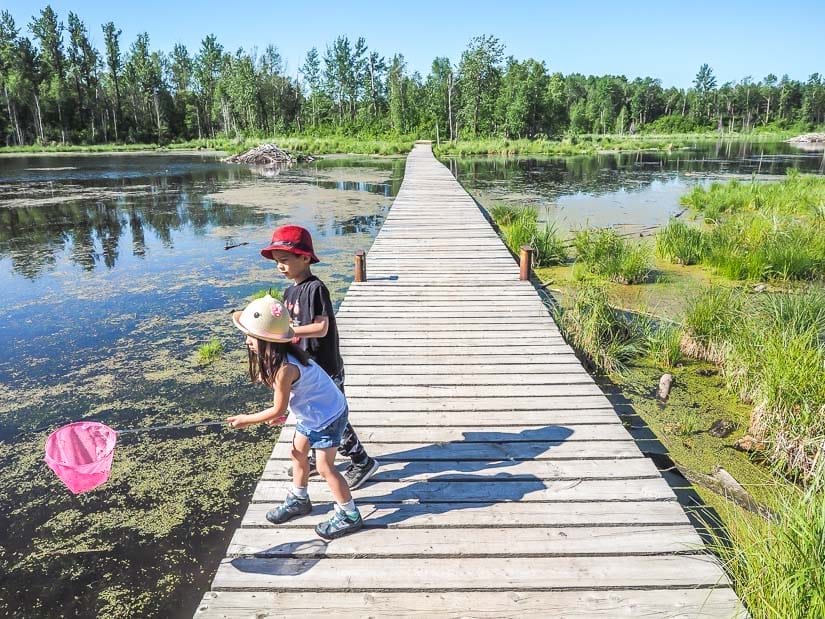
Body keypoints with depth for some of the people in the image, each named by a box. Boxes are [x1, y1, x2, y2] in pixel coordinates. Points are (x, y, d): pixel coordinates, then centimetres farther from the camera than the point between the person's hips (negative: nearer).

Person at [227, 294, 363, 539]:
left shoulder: (284, 368, -34)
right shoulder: (279, 355, -7)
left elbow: (277, 410, -21)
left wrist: (246, 420, -10)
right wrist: (278, 412, 6)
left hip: (328, 416, -10)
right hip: (311, 413, 10)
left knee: (325, 466, 2)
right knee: (297, 454, 21)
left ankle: (349, 516, 18)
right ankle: (299, 500, 41)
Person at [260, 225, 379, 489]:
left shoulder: (316, 288, -20)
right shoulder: (290, 291, 6)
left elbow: (321, 328, -27)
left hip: (325, 368, -8)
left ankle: (363, 462, 18)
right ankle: (317, 459, 40)